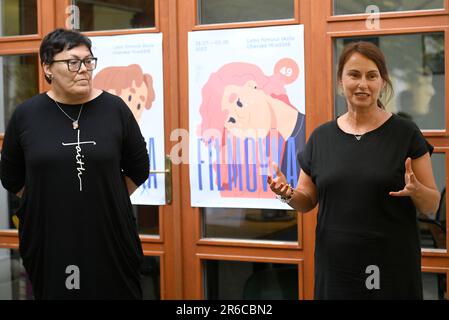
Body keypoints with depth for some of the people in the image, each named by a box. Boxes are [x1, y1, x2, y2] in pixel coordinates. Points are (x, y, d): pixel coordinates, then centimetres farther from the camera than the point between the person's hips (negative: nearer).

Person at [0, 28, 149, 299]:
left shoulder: (114, 109, -2)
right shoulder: (26, 115, -1)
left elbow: (138, 170, 7)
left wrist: (105, 199, 6)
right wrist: (48, 201, 7)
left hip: (110, 234, 0)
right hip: (48, 236, 0)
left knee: (118, 293, 9)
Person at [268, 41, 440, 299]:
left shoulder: (406, 133, -4)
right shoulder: (321, 136, 4)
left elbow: (432, 205, -1)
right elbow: (308, 201, 11)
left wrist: (416, 190, -22)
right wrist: (289, 194, -10)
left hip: (392, 265, -2)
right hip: (335, 265, 3)